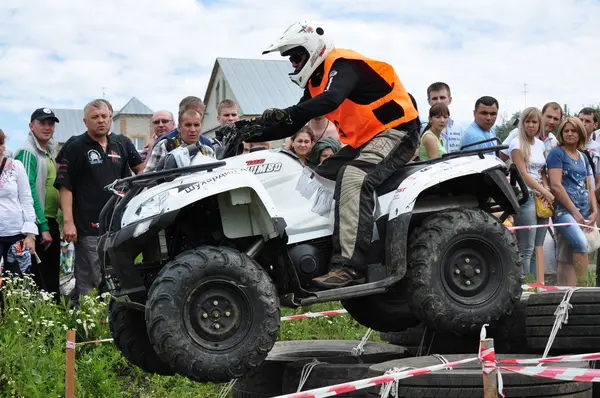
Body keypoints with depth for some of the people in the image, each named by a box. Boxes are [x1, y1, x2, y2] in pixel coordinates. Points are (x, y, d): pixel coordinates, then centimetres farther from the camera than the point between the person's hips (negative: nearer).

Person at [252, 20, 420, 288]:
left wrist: (285, 113, -47)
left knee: (353, 178, -33)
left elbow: (330, 100, -36)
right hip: (363, 141, 11)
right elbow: (293, 124, 14)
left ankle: (349, 266, -43)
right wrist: (252, 133, 1)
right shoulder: (317, 81, 13)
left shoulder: (343, 65, -16)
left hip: (395, 132, -11)